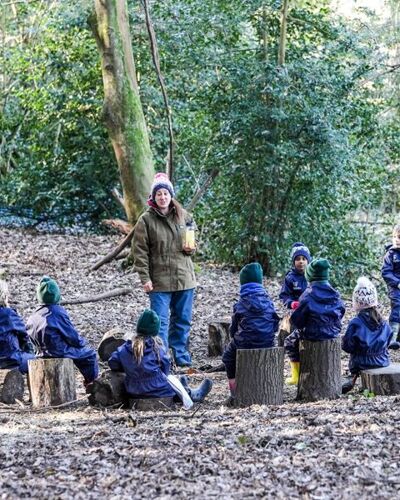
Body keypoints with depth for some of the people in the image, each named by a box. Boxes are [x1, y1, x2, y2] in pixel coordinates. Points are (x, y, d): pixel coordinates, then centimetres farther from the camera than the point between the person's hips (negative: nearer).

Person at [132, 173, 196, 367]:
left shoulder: (183, 216, 6)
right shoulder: (146, 220, -5)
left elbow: (193, 238, 21)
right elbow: (140, 250, -7)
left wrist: (190, 247, -4)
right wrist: (145, 278, -13)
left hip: (184, 278, 4)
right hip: (159, 281, -4)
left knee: (183, 319, 12)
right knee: (160, 321, -7)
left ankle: (181, 356, 23)